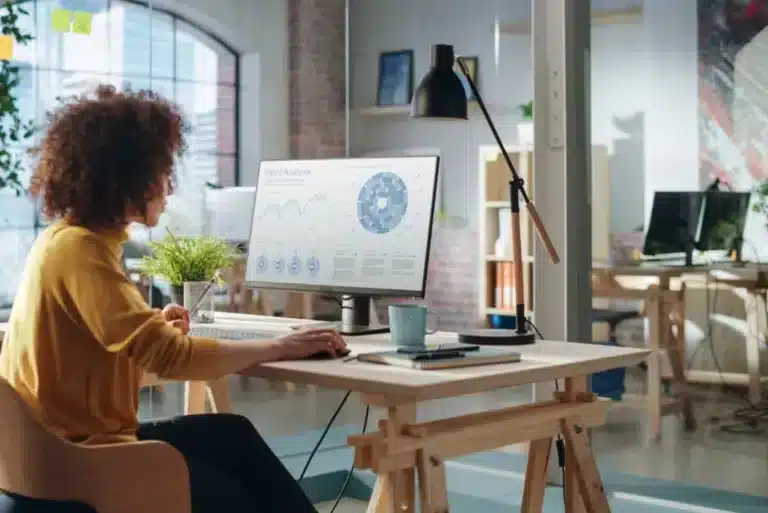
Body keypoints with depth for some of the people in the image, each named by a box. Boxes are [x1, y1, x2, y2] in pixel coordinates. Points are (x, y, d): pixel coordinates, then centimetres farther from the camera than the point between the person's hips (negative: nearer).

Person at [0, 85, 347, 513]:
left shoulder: (73, 240, 8)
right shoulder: (78, 249, -23)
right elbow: (169, 356, -31)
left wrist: (156, 327, 5)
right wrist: (279, 348, -22)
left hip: (74, 437, 9)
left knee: (232, 435, 8)